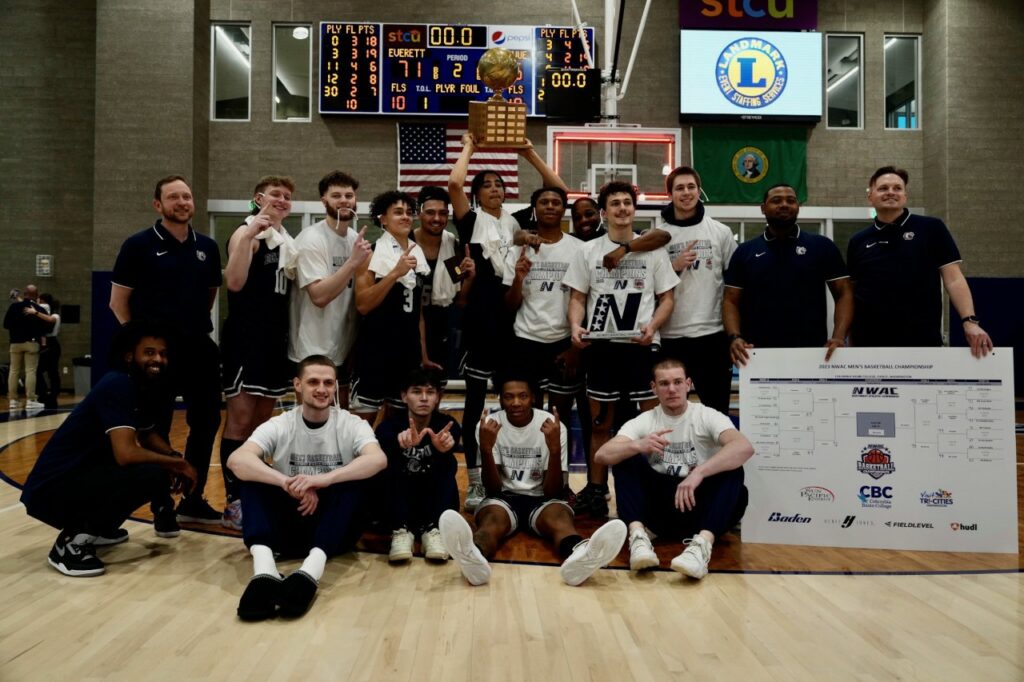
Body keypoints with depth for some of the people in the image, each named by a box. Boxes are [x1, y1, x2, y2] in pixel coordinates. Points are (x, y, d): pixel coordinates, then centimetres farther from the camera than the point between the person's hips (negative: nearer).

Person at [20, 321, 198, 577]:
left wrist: (175, 458, 0)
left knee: (163, 465, 12)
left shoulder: (144, 387, 7)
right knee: (155, 474, -26)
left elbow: (148, 435, 20)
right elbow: (126, 453, -30)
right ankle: (73, 540, -12)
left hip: (82, 476, 10)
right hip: (52, 488, -10)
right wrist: (177, 463, -16)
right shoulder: (118, 385, -19)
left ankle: (96, 527, 18)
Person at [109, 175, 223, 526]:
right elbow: (118, 301, -2)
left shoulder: (207, 247, 6)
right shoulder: (139, 245, -5)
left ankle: (192, 500, 23)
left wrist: (196, 324, 11)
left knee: (206, 423, 8)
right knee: (155, 430, 5)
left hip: (200, 348, 4)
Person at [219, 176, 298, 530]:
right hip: (246, 339, -8)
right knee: (240, 419, -5)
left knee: (263, 420, 13)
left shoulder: (287, 240, 16)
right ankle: (233, 503, 2)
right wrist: (248, 236, -31)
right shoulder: (247, 233, -8)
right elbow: (234, 282, -25)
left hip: (275, 339, 8)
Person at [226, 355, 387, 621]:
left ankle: (313, 565, -46)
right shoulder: (279, 425, -3)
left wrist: (325, 478, -41)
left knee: (355, 475, -28)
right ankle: (264, 567, -41)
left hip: (336, 529, -1)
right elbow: (236, 460, -22)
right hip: (287, 526, 1)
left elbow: (378, 459, -27)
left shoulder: (352, 425, -5)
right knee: (250, 471, -20)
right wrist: (288, 483, -38)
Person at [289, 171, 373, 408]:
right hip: (314, 352, -7)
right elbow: (319, 296, -25)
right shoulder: (311, 239, -15)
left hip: (344, 347, 7)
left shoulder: (356, 238, 7)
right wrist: (353, 262, -29)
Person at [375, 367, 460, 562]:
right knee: (393, 468, -27)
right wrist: (400, 446, -55)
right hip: (397, 502, 0)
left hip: (433, 501, 1)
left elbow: (449, 470, -28)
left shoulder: (448, 425, -10)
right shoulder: (389, 426, -12)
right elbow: (381, 465, -33)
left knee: (446, 466, -26)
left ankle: (433, 529, -32)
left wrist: (443, 451, -52)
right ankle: (401, 530, -33)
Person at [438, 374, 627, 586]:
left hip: (541, 499, 0)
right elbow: (493, 490, -9)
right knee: (492, 518, -35)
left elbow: (552, 492, -10)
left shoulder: (553, 425, -6)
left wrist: (555, 448, -26)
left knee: (560, 515, -35)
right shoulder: (488, 425, -5)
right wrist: (486, 448, -25)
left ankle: (579, 556, -69)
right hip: (504, 498, 0)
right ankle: (473, 557, -70)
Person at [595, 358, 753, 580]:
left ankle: (702, 543, -45)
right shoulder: (643, 421, 1)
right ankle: (638, 535, -34)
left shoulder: (707, 416, -4)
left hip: (700, 506, -1)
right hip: (660, 508, 2)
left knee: (732, 469, -27)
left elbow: (745, 447, -25)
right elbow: (602, 455, -14)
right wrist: (638, 445, -34)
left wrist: (698, 473, -38)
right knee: (627, 458, -18)